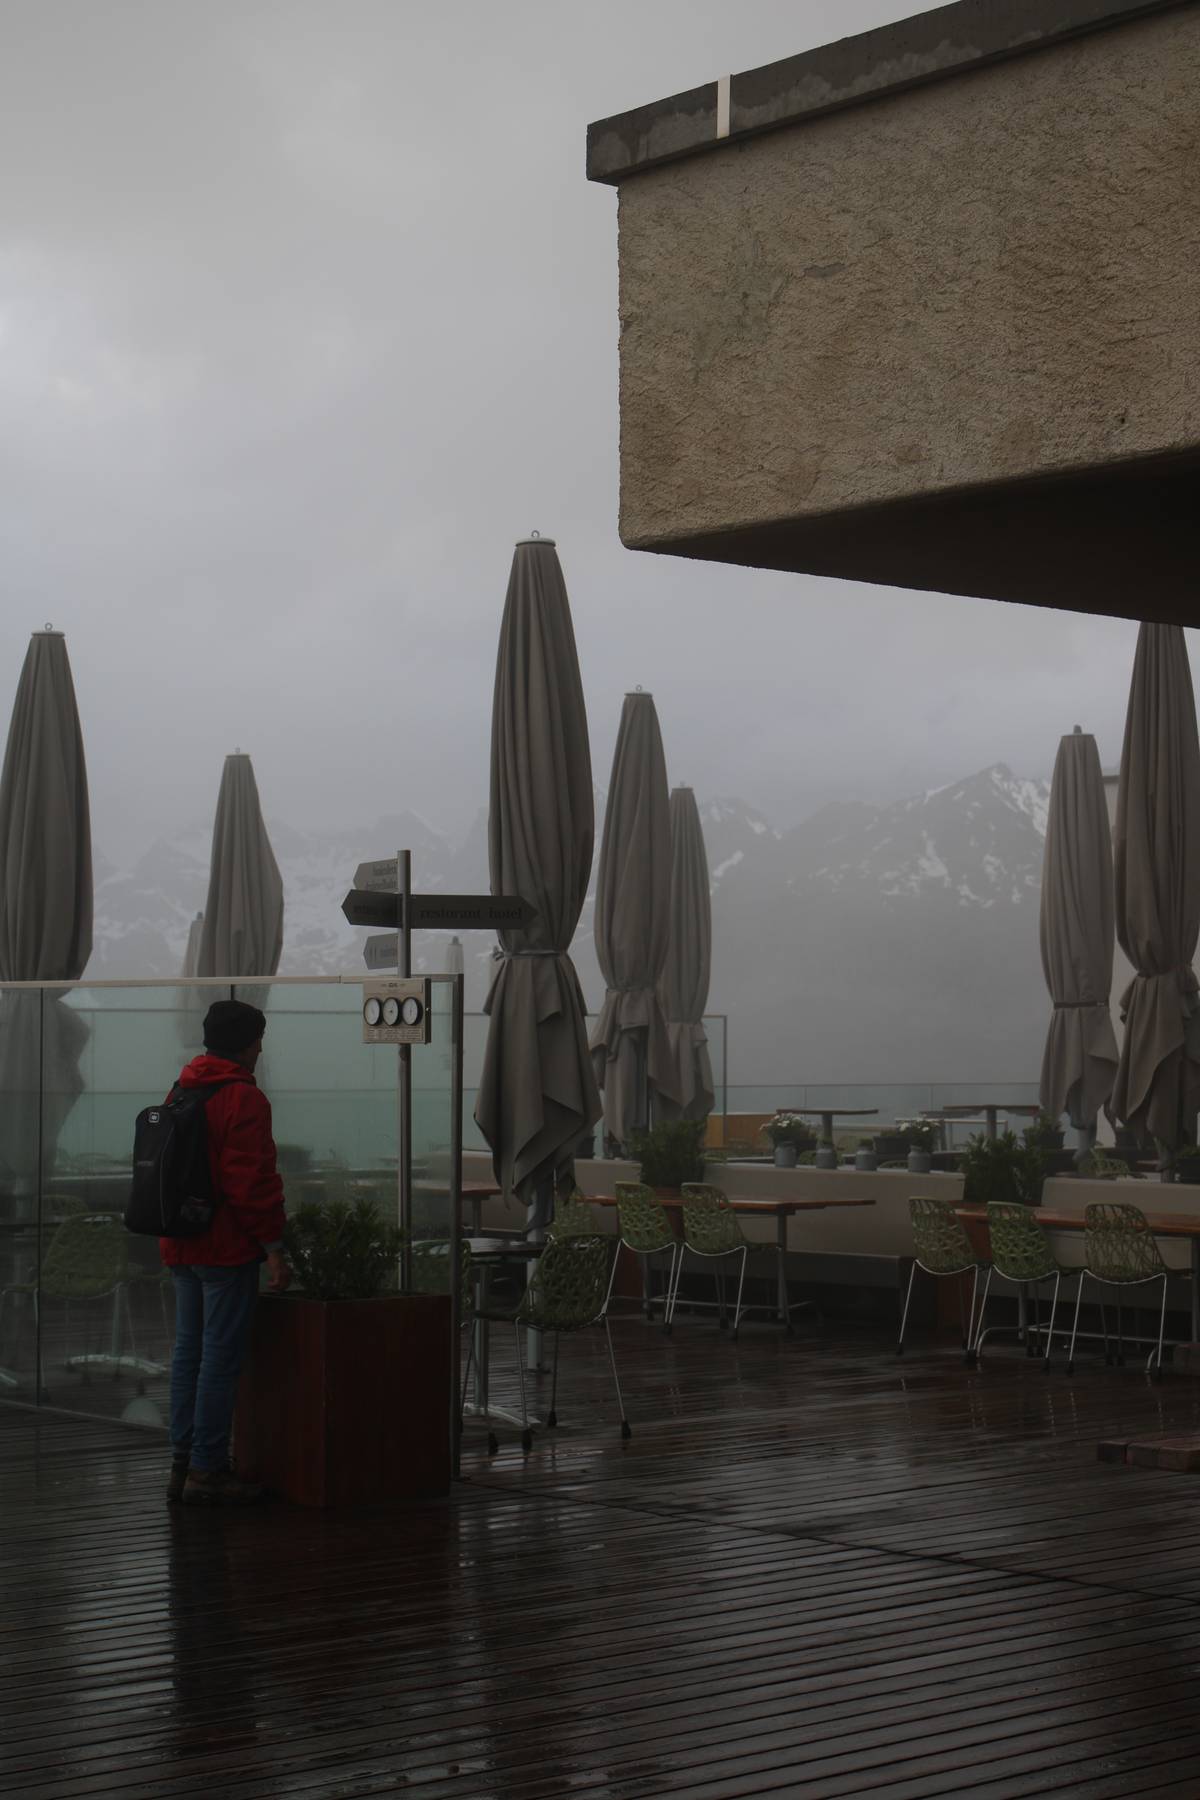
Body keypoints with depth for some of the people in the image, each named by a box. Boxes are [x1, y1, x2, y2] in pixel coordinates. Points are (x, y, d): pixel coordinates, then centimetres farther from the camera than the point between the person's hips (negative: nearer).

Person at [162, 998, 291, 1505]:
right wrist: (273, 1247, -15)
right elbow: (251, 1181, -19)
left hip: (181, 1247, 9)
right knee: (221, 1357, -5)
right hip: (227, 1247, -9)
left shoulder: (181, 1090, 15)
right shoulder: (243, 1098, -13)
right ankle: (207, 1470, -4)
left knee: (188, 1351, 13)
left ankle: (182, 1463, 15)